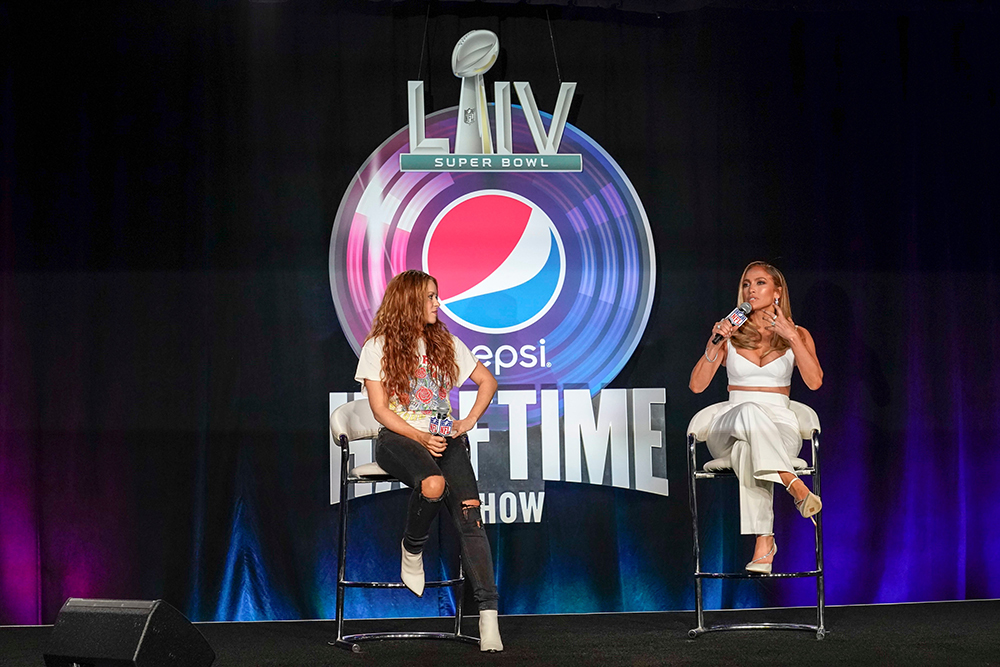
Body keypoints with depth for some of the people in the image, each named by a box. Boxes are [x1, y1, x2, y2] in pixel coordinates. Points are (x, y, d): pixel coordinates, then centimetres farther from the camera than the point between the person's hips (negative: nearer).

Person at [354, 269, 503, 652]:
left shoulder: (445, 344, 15)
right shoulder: (378, 347, 4)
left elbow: (487, 381, 22)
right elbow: (380, 409, -2)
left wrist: (469, 422, 5)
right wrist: (419, 437, -16)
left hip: (444, 437, 3)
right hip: (398, 437, -3)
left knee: (469, 509, -25)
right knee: (433, 484, -38)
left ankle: (488, 614, -29)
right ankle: (412, 549, -6)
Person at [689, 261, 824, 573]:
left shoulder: (797, 334, 9)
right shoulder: (731, 334, 11)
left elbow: (814, 382, -9)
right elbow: (697, 385, 2)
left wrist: (790, 336, -16)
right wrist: (714, 343, -10)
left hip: (780, 428, -1)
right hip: (729, 428, 1)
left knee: (747, 450, -40)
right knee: (750, 412, -40)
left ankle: (763, 542, -47)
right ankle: (795, 485, -51)